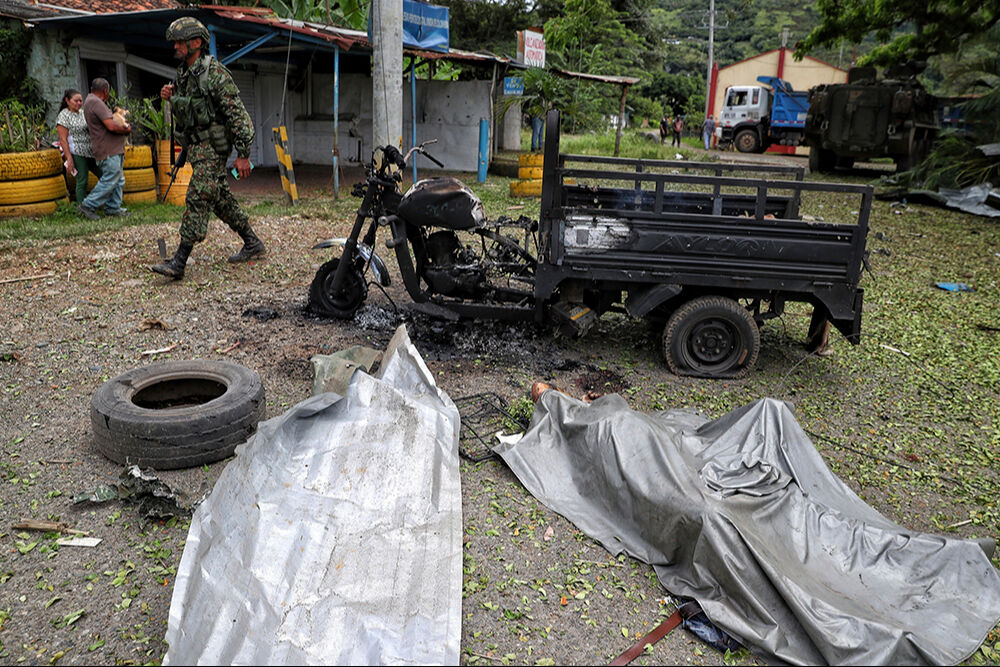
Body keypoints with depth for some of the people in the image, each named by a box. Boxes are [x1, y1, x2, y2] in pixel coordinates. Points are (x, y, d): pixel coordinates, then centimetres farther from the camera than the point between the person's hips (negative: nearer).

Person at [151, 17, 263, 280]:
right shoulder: (183, 73, 12)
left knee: (197, 199, -12)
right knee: (220, 198, 13)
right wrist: (170, 97, 3)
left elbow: (238, 114, -18)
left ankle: (178, 262, -14)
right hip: (196, 146, 10)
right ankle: (252, 244, 26)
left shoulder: (215, 73, -15)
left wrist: (243, 154, -21)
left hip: (212, 148, -10)